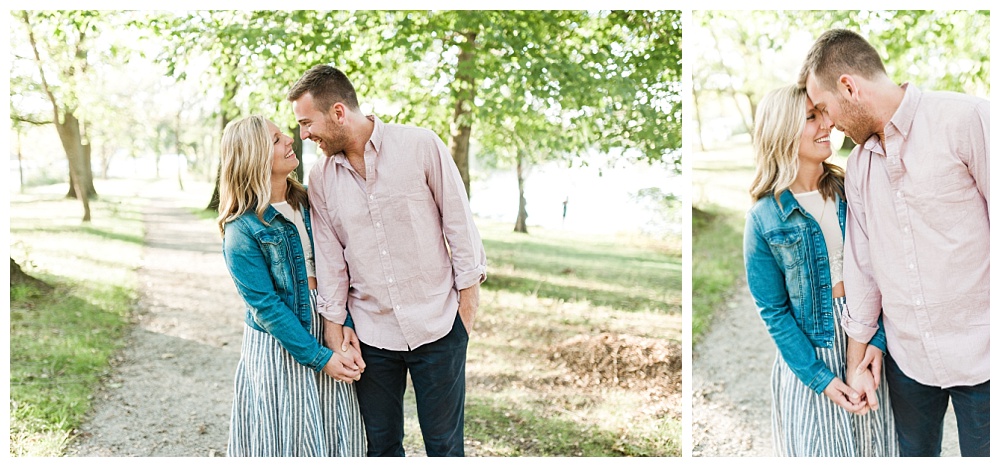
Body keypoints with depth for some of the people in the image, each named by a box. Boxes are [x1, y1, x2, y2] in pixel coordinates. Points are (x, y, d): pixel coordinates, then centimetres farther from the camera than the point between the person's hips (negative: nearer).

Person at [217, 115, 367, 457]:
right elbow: (267, 306, -15)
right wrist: (319, 358, -15)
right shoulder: (242, 229, -14)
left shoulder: (306, 201, 3)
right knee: (291, 440, 5)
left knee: (337, 436, 10)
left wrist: (345, 325, -11)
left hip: (326, 330, 5)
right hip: (279, 347, -5)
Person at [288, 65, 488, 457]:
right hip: (370, 333, 3)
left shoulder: (420, 146, -9)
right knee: (381, 445, 13)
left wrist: (468, 302, -4)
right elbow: (329, 259, 4)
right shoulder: (320, 178, 2)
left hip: (437, 325, -3)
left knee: (444, 444, 8)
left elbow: (459, 223, -4)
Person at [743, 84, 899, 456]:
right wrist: (819, 376, -11)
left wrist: (876, 341, -13)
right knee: (822, 449, 7)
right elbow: (773, 311, -8)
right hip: (808, 351, -3)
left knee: (872, 446, 14)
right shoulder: (765, 218, -11)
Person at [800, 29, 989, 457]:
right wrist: (859, 343, 14)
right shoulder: (858, 164, 9)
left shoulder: (967, 119, -12)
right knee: (913, 452, 16)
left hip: (978, 355, -6)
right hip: (905, 355, 6)